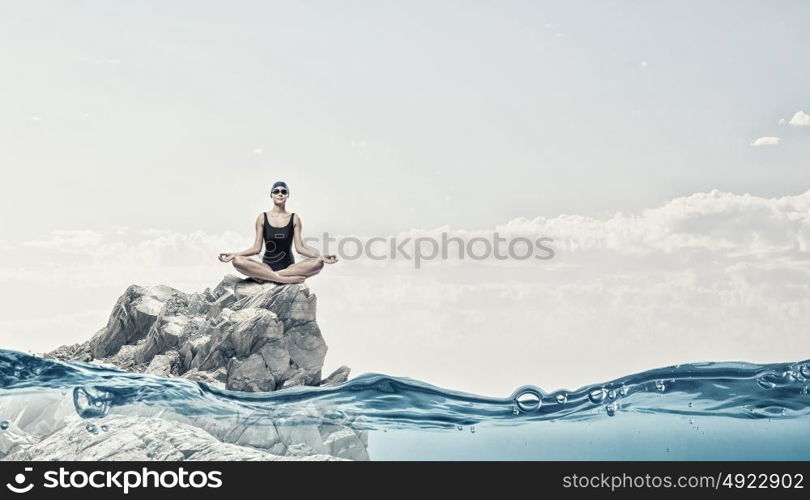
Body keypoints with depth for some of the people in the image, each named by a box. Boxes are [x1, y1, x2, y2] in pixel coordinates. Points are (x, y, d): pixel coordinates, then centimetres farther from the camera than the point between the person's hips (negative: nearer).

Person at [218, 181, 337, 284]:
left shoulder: (294, 218, 6)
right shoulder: (262, 218, 6)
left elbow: (299, 247, 0)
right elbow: (257, 248, 3)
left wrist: (319, 256, -16)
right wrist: (235, 254, -12)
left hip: (289, 267, 1)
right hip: (267, 266, -1)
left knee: (318, 263, -29)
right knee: (238, 261, -29)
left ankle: (266, 276, -25)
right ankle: (287, 279, -31)